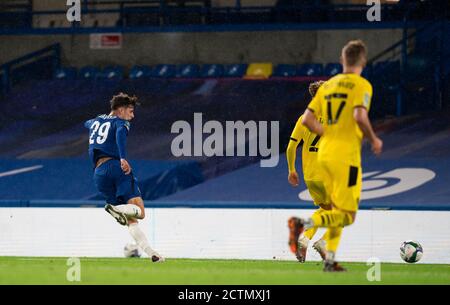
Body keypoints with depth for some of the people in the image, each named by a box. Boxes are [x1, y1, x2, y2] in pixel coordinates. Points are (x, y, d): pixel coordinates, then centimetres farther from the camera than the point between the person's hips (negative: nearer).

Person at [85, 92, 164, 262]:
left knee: (131, 221, 5)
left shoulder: (95, 121, 26)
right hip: (116, 166, -6)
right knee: (139, 212, -13)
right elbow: (120, 133, -18)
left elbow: (87, 124, 52)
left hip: (99, 173, 6)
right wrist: (123, 158, -30)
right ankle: (119, 210, -45)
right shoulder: (120, 122, 7)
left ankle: (151, 253, -9)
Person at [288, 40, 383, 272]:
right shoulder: (362, 85, -7)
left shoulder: (327, 85, 13)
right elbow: (360, 116, -22)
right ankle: (304, 224, -26)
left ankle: (330, 260, 14)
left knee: (337, 210, 19)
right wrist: (373, 140, -7)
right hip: (346, 156, -7)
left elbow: (307, 120, 8)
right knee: (347, 216, -6)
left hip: (324, 154, 7)